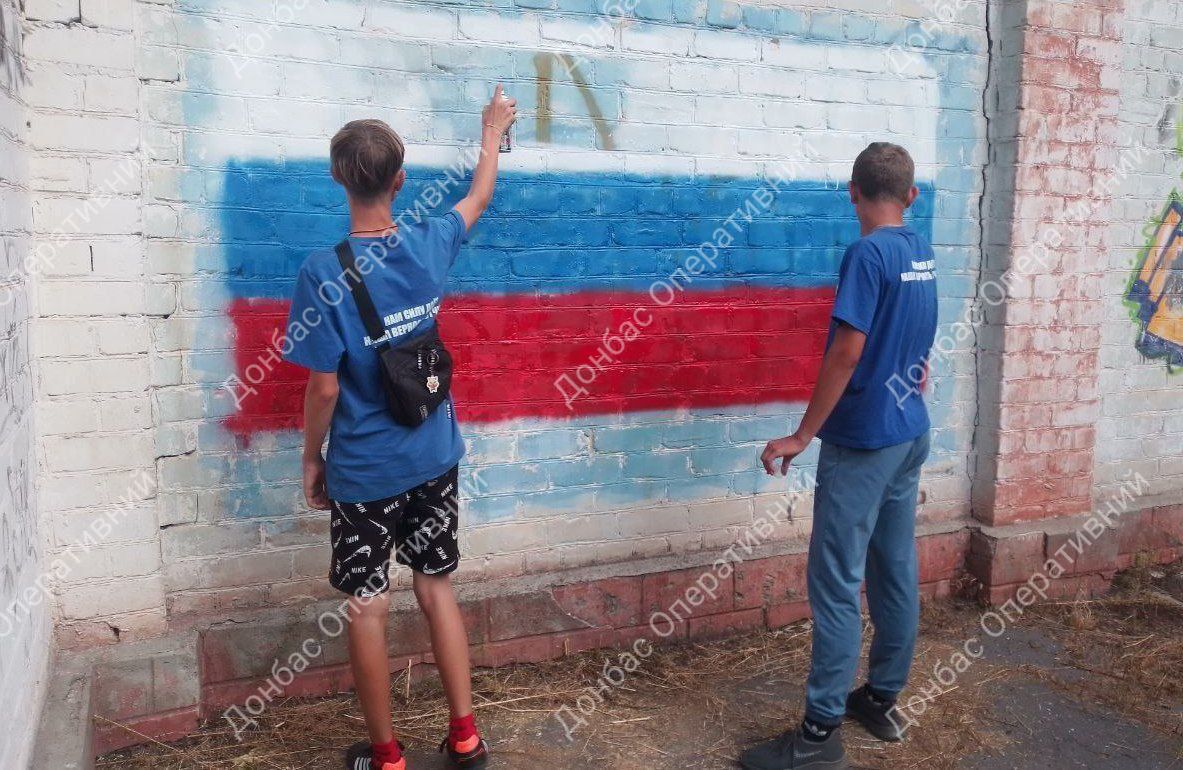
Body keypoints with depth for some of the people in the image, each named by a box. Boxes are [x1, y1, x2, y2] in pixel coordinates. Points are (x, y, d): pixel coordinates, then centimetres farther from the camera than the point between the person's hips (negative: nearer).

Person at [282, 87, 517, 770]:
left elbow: (325, 387, -15)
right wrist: (492, 133, 33)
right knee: (439, 588, 16)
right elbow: (479, 198, 16)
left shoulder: (324, 273, -18)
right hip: (435, 458, 4)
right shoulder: (430, 246, -5)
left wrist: (312, 459, 1)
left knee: (369, 607, 10)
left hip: (363, 471, -4)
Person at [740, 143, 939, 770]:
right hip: (911, 434, 9)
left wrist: (803, 435, -17)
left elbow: (848, 352, -22)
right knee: (896, 569, 14)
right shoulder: (921, 254, 11)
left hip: (861, 440, -9)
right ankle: (882, 699, 27)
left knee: (836, 583, -5)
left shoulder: (868, 253, -15)